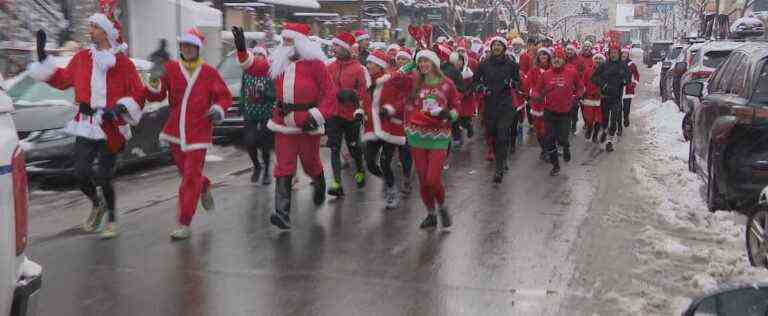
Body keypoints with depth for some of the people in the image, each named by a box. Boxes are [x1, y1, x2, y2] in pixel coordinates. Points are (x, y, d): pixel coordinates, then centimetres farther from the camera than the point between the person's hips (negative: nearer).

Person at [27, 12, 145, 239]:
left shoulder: (123, 63, -7)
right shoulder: (82, 57, 7)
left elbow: (139, 94, -6)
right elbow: (62, 79, 20)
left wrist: (119, 109, -19)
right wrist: (43, 58, 16)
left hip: (111, 126, -4)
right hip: (86, 124, 4)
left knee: (102, 177, -2)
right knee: (81, 173, 0)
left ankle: (112, 221, 21)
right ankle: (97, 205, 32)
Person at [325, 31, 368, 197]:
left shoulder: (357, 68, -8)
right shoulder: (330, 67, 4)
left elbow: (363, 90, -8)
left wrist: (359, 110, -15)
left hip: (351, 115, -3)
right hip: (333, 113, 3)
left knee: (354, 146, 12)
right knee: (334, 148, -6)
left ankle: (360, 171, 40)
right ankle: (337, 184, -9)